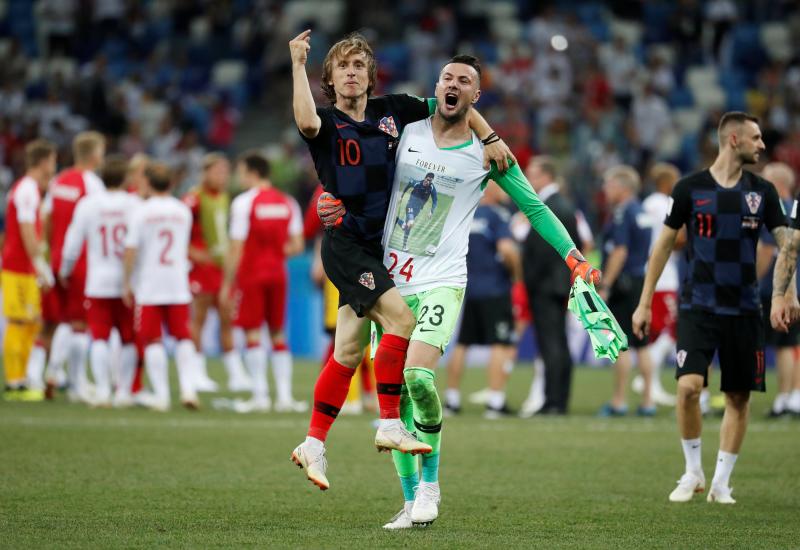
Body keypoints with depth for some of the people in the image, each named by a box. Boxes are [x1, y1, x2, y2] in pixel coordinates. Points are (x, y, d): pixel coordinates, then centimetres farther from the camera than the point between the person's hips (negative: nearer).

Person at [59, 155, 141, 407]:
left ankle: (102, 389, -8)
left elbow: (73, 244, 4)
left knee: (99, 338, 1)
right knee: (128, 339, 10)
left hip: (98, 283, 0)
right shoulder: (135, 204, -3)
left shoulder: (87, 205, -1)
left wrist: (65, 272, 19)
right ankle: (124, 391, 11)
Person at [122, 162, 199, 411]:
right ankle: (188, 388, -3)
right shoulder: (183, 211, 5)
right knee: (183, 337, 10)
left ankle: (161, 395, 0)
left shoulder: (141, 212, -7)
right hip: (178, 285, 3)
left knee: (152, 341, 2)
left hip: (148, 285, -3)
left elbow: (130, 250, -10)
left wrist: (126, 284, -3)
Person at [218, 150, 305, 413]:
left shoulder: (243, 202, -10)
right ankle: (284, 396, 6)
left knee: (253, 334, -2)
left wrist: (227, 285, -6)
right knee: (278, 334, 10)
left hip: (250, 275, -5)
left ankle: (260, 396, -6)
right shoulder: (287, 203, 6)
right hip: (277, 274, 5)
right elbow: (296, 246, 5)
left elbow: (236, 249, -11)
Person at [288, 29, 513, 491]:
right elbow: (306, 122, -31)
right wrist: (298, 64, -25)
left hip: (378, 246, 5)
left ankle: (314, 445, 15)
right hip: (345, 243, -5)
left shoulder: (391, 112, 8)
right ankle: (390, 425, -17)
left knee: (349, 352, 6)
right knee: (401, 317, -22)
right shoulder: (328, 123, -5)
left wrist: (490, 138, 7)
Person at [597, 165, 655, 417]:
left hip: (623, 283, -9)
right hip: (641, 281, 9)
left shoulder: (622, 213, -12)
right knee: (641, 345, 10)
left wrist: (605, 287, -16)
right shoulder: (641, 212, 15)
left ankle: (618, 402, -3)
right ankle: (647, 402, 10)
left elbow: (620, 252, -18)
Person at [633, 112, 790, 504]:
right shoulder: (690, 188, -2)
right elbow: (665, 243, 6)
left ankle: (721, 482, 15)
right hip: (698, 306, -3)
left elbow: (786, 243, 1)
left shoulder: (762, 192, 4)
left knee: (739, 397, 3)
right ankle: (692, 473, 2)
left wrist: (785, 292, -18)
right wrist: (644, 302, 4)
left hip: (744, 310, 3)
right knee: (688, 386, -17)